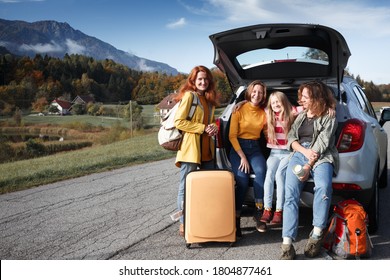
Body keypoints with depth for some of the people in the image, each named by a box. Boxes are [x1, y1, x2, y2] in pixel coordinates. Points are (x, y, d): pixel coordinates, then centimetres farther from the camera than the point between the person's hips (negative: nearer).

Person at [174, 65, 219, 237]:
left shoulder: (208, 99, 17)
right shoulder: (189, 95, -6)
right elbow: (179, 122, -14)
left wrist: (213, 127, 2)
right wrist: (203, 128, -14)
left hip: (207, 150, 8)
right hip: (190, 149, -8)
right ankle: (184, 225, 10)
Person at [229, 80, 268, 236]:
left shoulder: (263, 113, 9)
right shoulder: (239, 109, -1)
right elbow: (232, 135, -5)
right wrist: (242, 156, -13)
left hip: (255, 148, 3)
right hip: (238, 147, -2)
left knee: (261, 171, -31)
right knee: (242, 179, -28)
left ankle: (259, 213, -22)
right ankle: (236, 219, -15)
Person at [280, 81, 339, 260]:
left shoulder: (329, 118, 7)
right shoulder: (300, 116, 25)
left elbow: (321, 145, -5)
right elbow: (291, 138, 15)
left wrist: (308, 166, -17)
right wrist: (304, 151, -7)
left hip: (321, 157, -3)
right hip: (299, 154, 4)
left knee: (323, 186, -37)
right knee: (290, 193, -22)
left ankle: (317, 235, -26)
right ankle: (287, 245, -30)